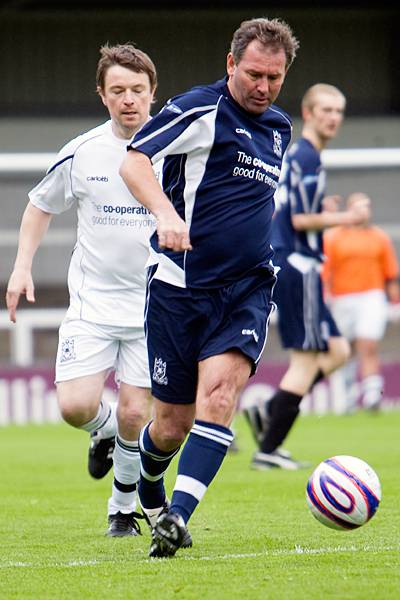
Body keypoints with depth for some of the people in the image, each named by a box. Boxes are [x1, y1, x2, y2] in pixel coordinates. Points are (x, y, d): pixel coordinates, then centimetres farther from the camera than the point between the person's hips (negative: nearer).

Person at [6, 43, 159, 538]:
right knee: (75, 406, -13)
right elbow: (41, 206, 16)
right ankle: (106, 431, 24)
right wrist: (22, 266, 5)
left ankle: (124, 507, 18)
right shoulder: (81, 153, -1)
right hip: (91, 303, 1)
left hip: (154, 305, -1)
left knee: (134, 415, -5)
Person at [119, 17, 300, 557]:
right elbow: (133, 161, -16)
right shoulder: (201, 110, -7)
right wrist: (166, 212, -32)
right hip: (179, 285, -4)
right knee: (173, 422, 4)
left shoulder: (279, 128, 14)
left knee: (219, 391, -21)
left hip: (247, 289, 4)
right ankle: (150, 498, 35)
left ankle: (176, 516, -26)